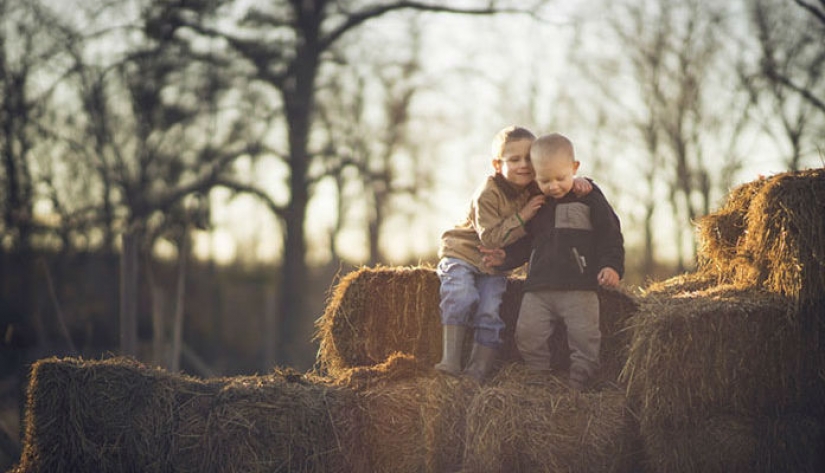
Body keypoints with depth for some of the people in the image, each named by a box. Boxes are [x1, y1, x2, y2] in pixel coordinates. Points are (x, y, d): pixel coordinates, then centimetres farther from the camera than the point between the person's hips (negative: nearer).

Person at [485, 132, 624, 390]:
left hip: (579, 287, -4)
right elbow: (524, 242, 22)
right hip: (538, 288, 4)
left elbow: (610, 235, 0)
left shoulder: (589, 198, 1)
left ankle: (577, 386, 3)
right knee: (527, 336, -2)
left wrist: (612, 265, -14)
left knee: (584, 338, -8)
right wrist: (505, 258, 5)